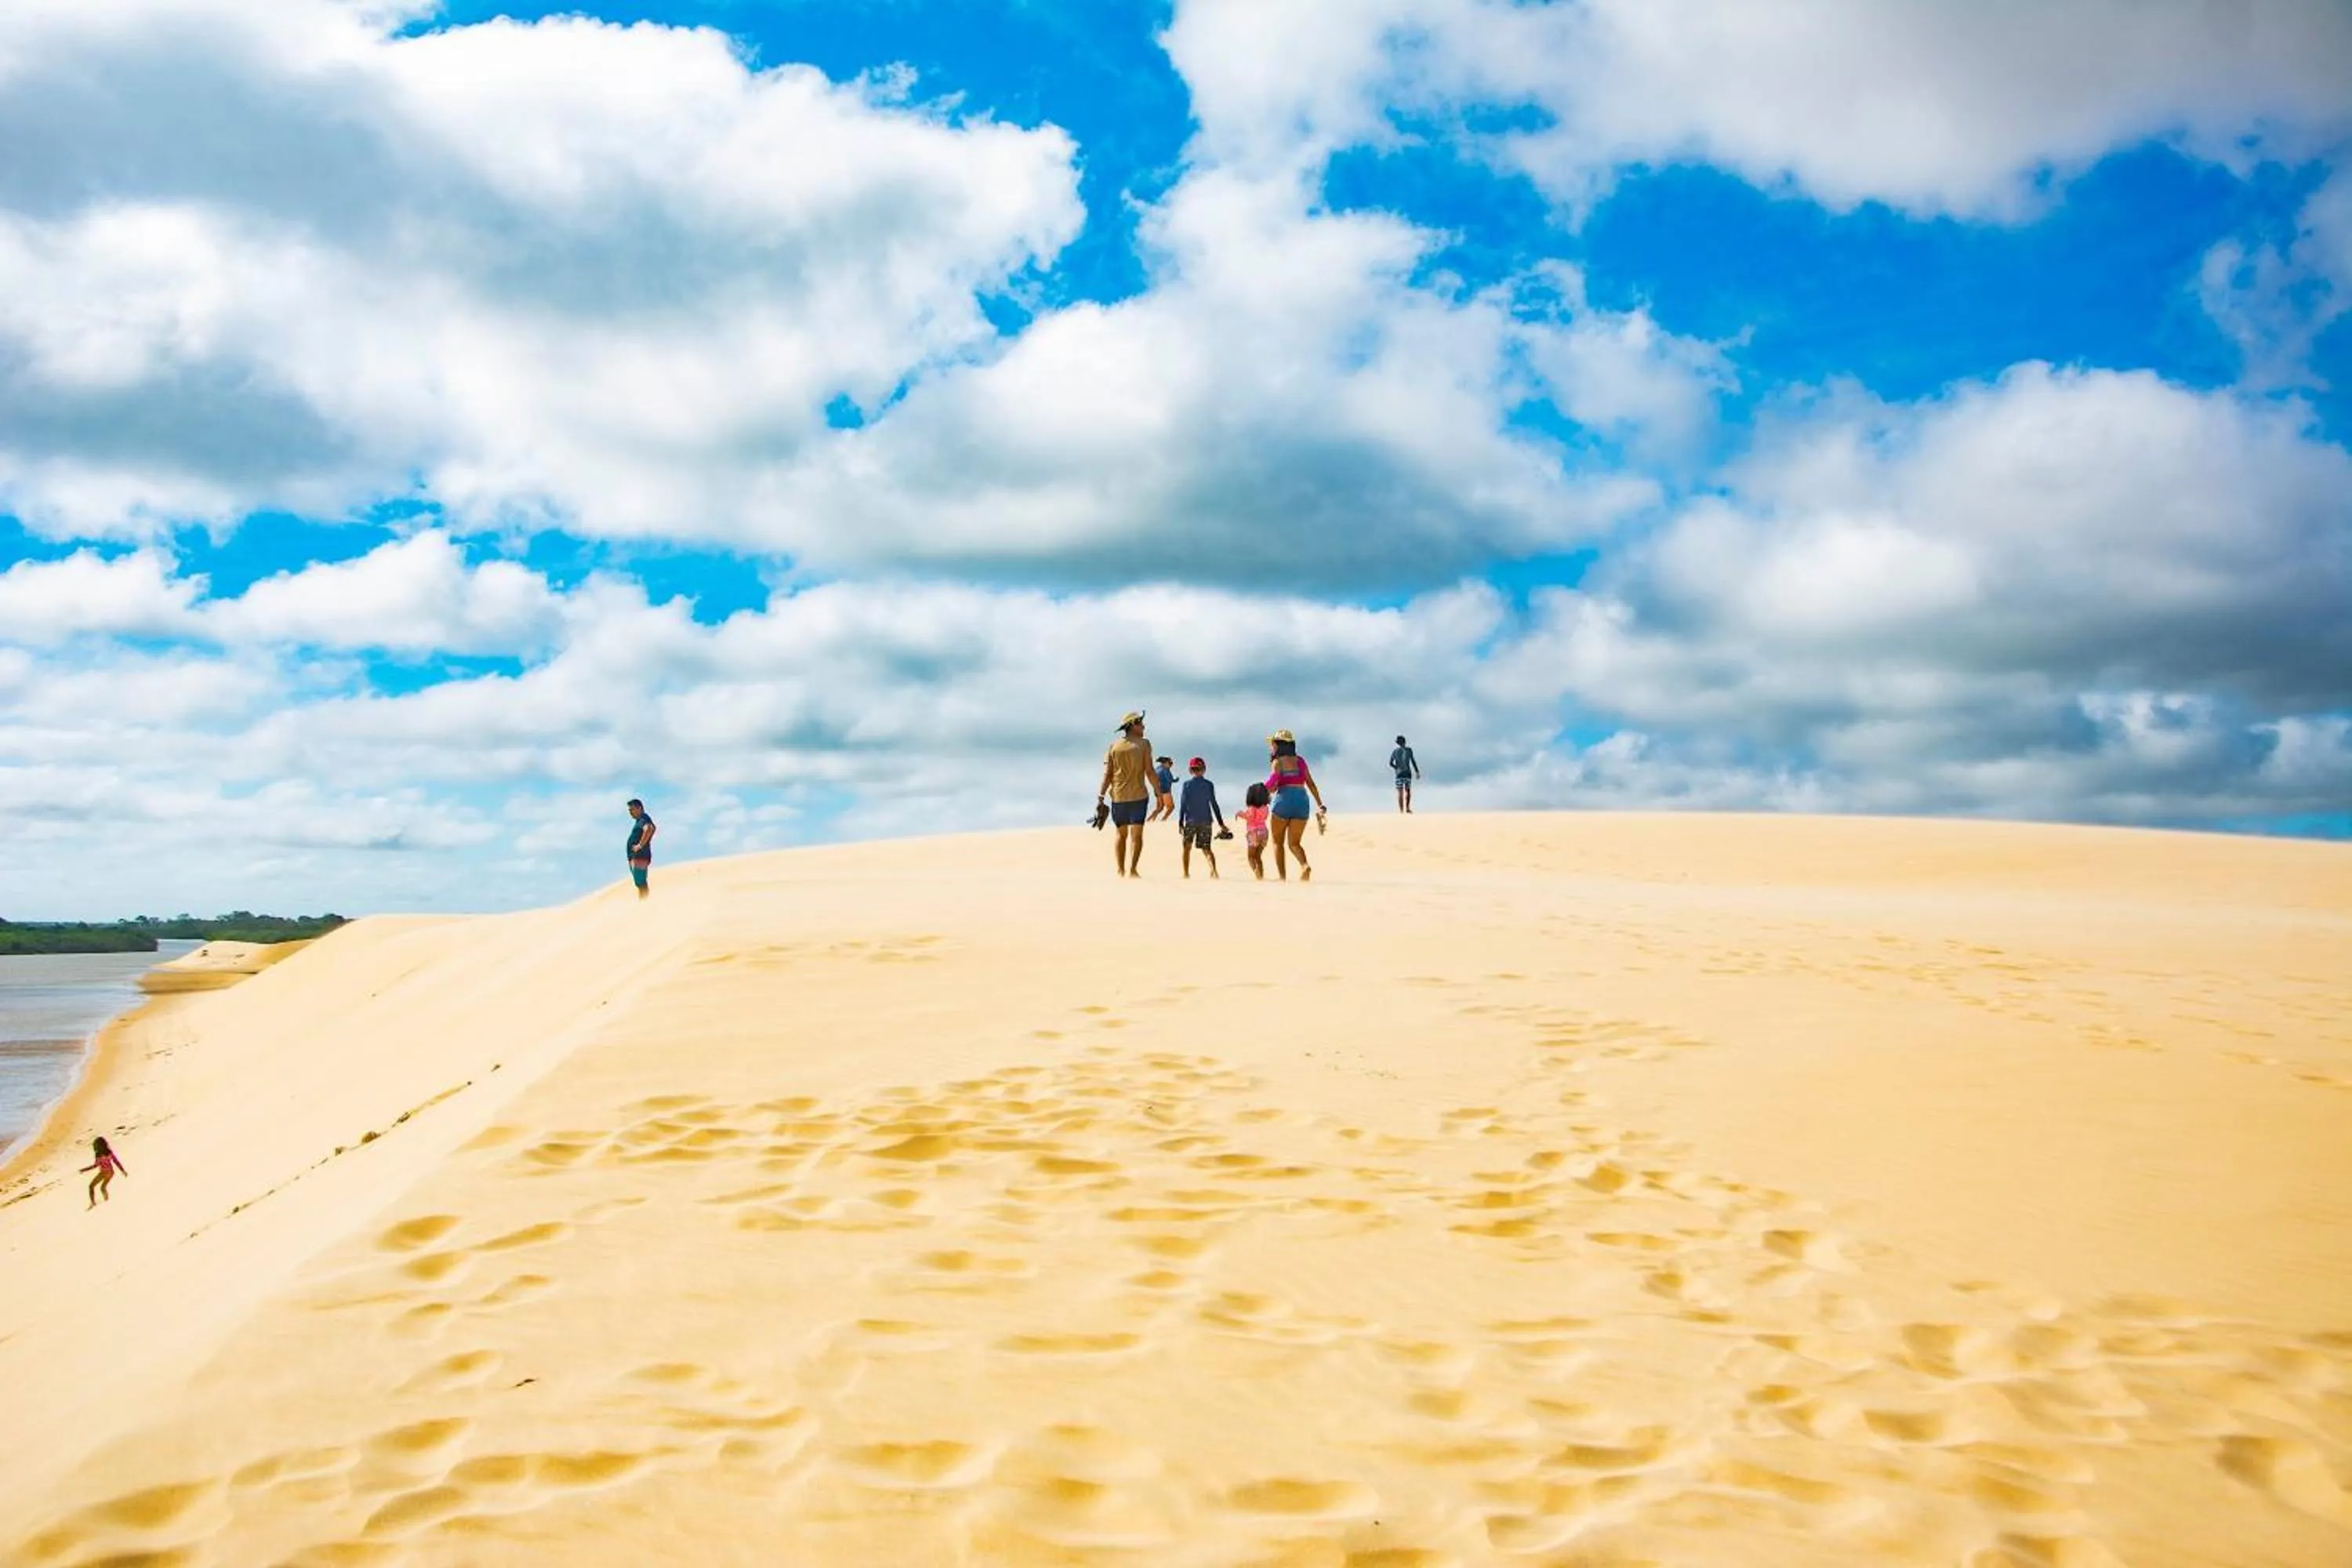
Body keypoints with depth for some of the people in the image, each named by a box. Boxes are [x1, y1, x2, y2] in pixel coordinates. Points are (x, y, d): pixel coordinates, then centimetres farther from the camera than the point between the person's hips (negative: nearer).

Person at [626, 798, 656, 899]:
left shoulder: (644, 819, -8)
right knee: (640, 884, 10)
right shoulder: (638, 821, 23)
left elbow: (649, 829, -30)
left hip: (640, 856, -11)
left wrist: (640, 845, -25)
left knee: (641, 884, -15)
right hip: (635, 857, 11)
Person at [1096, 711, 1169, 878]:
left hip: (1118, 796, 3)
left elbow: (1107, 774, -1)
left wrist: (1101, 797, -3)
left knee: (1121, 834, 13)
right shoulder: (1143, 744, -2)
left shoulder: (1113, 747, 6)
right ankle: (1132, 869, -13)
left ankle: (1120, 871, 5)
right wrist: (1160, 792, 1)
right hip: (1138, 795, -3)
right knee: (1136, 834, 0)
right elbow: (1149, 772, -6)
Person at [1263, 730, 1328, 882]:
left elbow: (1271, 786, -11)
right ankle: (1305, 865, -19)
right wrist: (1320, 805, 13)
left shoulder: (1278, 762, 1)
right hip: (1302, 801, 4)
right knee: (1294, 843, 11)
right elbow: (1311, 784, 13)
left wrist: (1267, 790, 11)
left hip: (1284, 799, -4)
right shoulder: (1300, 760, 16)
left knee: (1278, 842, 10)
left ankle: (1282, 877, -4)